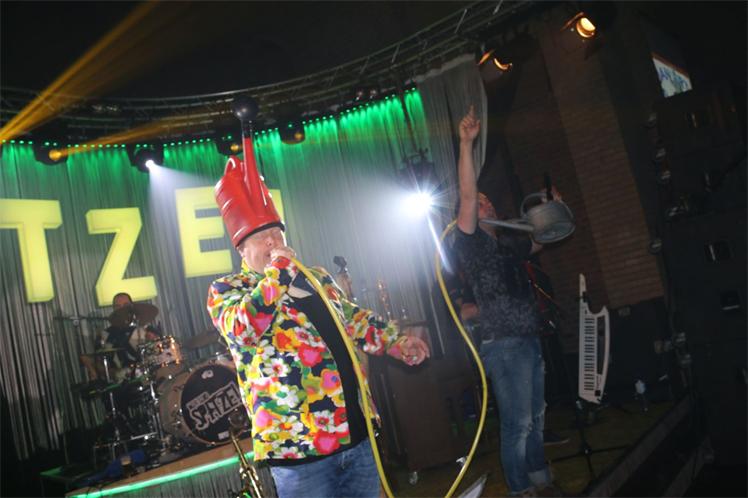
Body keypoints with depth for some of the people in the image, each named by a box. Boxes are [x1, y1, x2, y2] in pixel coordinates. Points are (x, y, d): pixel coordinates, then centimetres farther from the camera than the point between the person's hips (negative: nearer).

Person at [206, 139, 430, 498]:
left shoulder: (316, 277, 16)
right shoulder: (226, 290, -2)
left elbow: (352, 319, 24)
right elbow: (242, 327, -23)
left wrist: (396, 342, 12)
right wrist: (277, 271, -16)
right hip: (298, 442, -6)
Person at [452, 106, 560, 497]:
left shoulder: (507, 244, 17)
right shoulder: (470, 244, -6)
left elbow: (540, 242, 37)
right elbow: (466, 196, -19)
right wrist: (466, 144, -25)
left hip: (530, 340, 8)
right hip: (504, 345, -8)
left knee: (536, 418, 16)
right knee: (518, 424, -3)